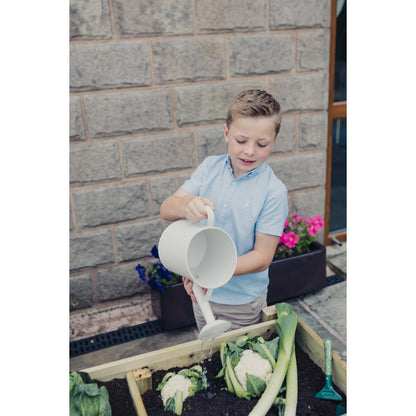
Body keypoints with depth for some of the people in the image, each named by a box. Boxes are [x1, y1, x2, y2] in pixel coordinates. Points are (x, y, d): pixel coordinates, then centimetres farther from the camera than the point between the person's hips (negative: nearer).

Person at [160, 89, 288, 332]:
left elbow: (262, 257, -18)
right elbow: (166, 210, -12)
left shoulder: (273, 191, -19)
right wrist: (187, 205, -35)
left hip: (243, 301, -3)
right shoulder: (210, 168, -7)